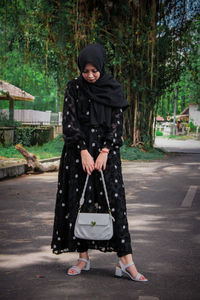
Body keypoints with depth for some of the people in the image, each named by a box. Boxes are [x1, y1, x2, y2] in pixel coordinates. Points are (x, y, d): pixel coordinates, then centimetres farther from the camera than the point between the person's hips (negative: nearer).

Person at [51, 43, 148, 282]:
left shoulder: (113, 89, 3)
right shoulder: (74, 88, 2)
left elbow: (117, 122, -1)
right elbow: (70, 122, -5)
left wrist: (105, 152, -12)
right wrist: (83, 152, -13)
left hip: (105, 152, 0)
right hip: (78, 152, 0)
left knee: (114, 201, -6)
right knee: (79, 202, 1)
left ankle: (126, 262, -5)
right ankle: (83, 258, 13)